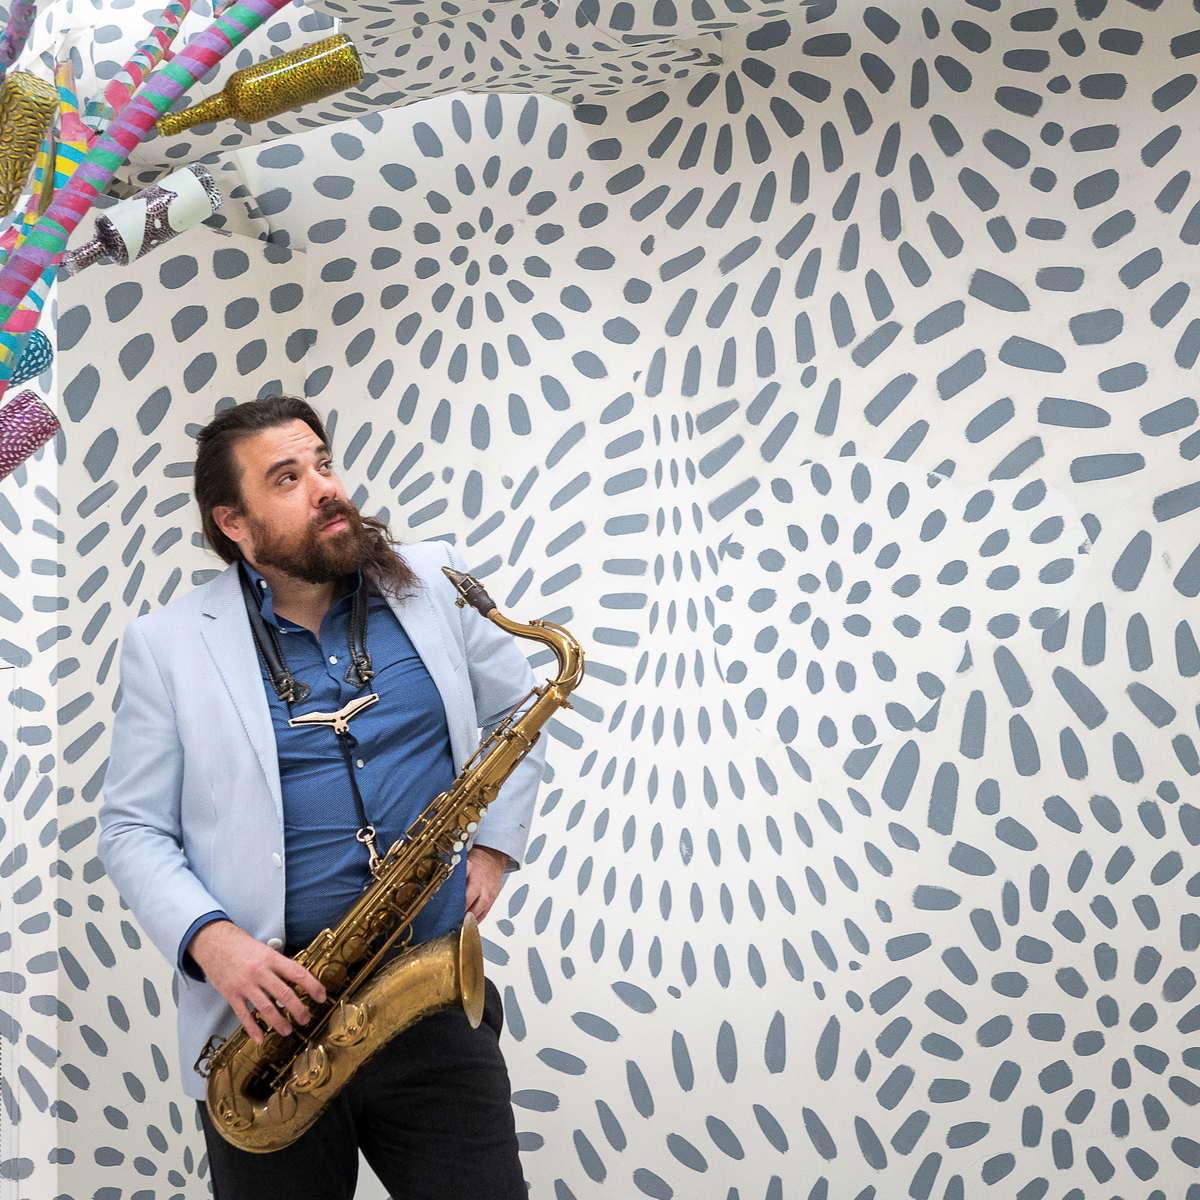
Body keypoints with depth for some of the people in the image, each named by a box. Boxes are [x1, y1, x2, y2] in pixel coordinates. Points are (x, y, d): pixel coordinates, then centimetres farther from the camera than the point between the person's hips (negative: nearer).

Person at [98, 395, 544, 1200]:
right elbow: (133, 830, 1)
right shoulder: (168, 644, -1)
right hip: (271, 1015, -1)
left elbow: (520, 712, 18)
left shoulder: (433, 582, 5)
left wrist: (495, 845, 5)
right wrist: (209, 940, -15)